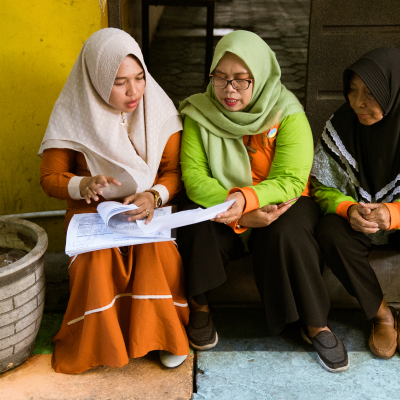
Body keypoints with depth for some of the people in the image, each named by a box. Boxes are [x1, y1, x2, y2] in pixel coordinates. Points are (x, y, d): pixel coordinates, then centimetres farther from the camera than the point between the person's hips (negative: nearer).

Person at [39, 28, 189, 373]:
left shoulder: (159, 110, -3)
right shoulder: (72, 115, -8)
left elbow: (174, 170, 0)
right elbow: (50, 178, -1)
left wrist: (153, 195, -22)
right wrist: (84, 185, -24)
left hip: (147, 208, 1)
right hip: (92, 211, -1)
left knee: (158, 253, -30)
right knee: (97, 259, -31)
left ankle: (165, 334, -4)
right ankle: (99, 341, -4)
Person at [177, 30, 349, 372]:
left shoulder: (288, 115, -13)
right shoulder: (200, 115, -6)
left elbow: (290, 180, -20)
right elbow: (194, 177, -15)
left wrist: (246, 199, -39)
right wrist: (237, 212, -30)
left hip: (280, 202, -1)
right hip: (221, 204, 2)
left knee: (287, 234, -32)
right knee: (195, 218, -29)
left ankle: (315, 325, -14)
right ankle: (199, 307, -7)